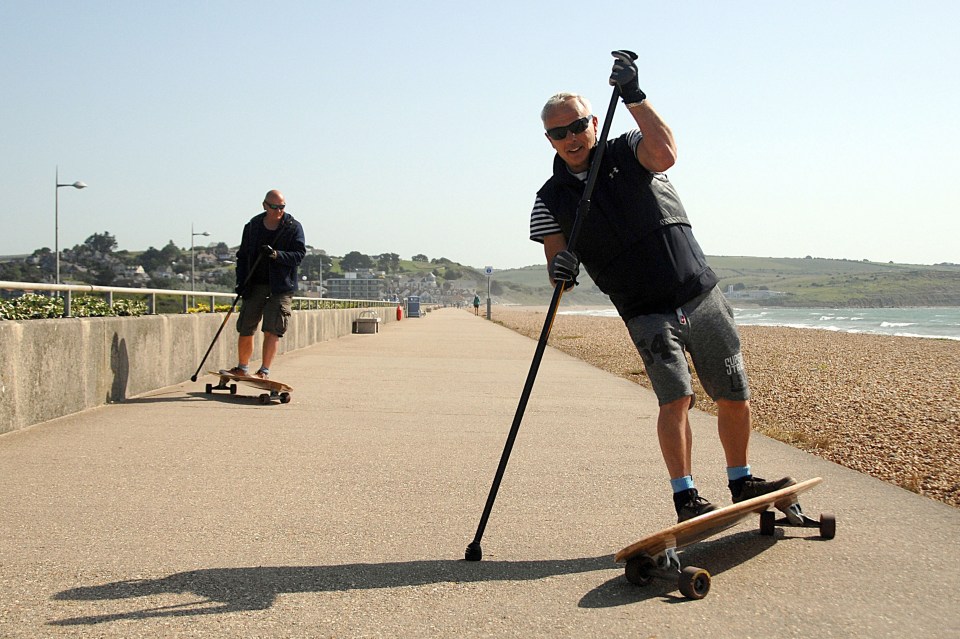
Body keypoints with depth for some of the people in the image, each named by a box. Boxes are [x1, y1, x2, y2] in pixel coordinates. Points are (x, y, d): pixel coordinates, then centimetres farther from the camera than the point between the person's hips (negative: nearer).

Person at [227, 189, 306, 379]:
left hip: (281, 287, -3)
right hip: (254, 285, 3)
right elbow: (243, 255, 12)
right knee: (245, 329, 7)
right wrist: (241, 282, 0)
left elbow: (299, 254, -8)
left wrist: (276, 254, -24)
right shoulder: (252, 226, 7)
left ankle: (264, 371, -3)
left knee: (272, 330, -9)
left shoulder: (293, 227, -1)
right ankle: (242, 367, 24)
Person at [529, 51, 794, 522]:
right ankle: (685, 496, -13)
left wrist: (634, 97, -27)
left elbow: (665, 153, -21)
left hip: (702, 297, 1)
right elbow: (555, 265, -1)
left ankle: (741, 482, 24)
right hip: (647, 315, -1)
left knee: (734, 396, 6)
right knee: (675, 397, -20)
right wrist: (561, 268, -25)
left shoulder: (629, 152, 2)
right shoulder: (551, 201, 3)